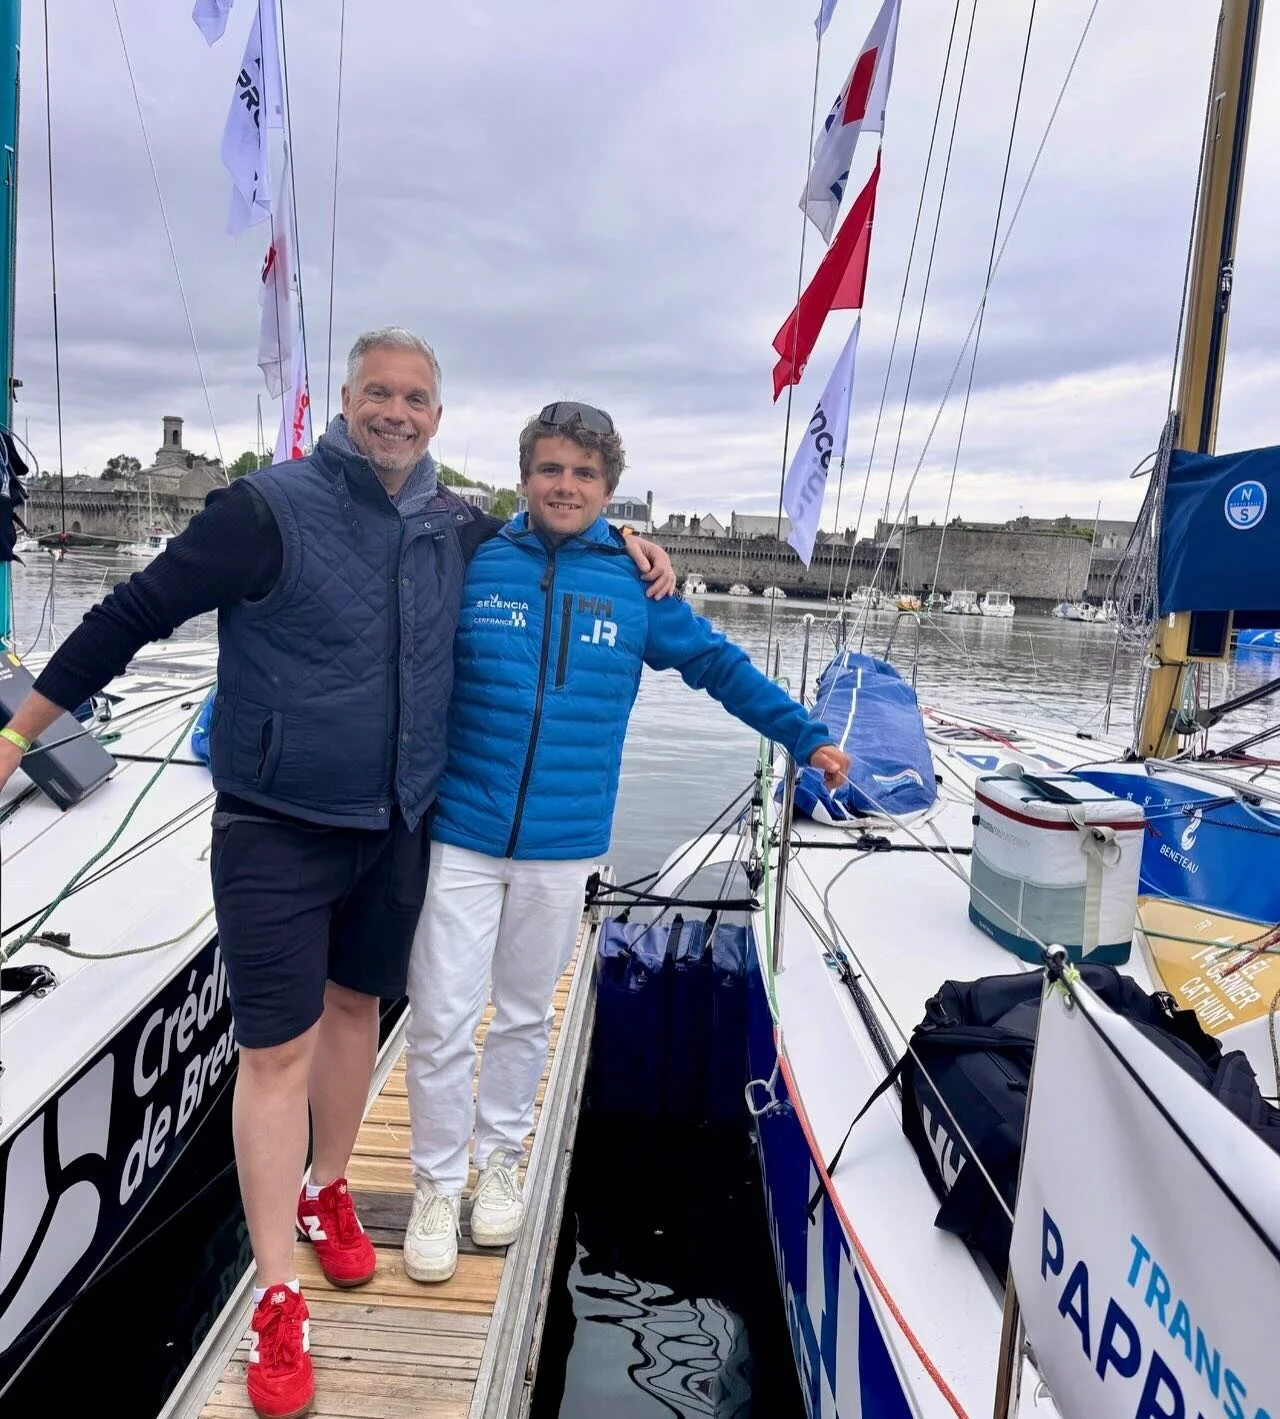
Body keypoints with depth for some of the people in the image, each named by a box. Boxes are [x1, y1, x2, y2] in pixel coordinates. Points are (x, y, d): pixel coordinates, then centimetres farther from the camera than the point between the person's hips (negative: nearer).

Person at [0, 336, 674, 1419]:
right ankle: (278, 1302, 15)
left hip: (397, 828, 5)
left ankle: (326, 1189, 43)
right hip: (277, 831, -5)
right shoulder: (271, 509, -13)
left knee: (356, 1006, 19)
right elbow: (137, 614, -9)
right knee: (278, 1050, -1)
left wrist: (622, 539, 8)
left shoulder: (457, 529, 3)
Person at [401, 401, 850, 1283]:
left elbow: (718, 665, 9)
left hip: (565, 846, 1)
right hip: (460, 835, -1)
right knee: (442, 1020, 2)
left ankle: (499, 1162, 38)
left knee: (526, 1014, 16)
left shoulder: (636, 583, 1)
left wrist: (807, 738, 11)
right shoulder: (469, 564, -2)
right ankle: (437, 1188, 24)